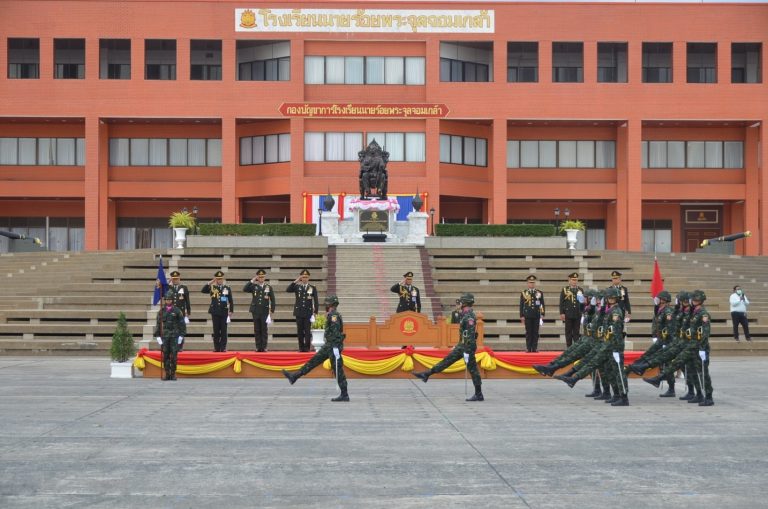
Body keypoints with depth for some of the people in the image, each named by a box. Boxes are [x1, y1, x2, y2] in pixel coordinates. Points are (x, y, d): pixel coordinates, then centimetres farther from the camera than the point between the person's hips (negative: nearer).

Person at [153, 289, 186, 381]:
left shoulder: (177, 311, 1)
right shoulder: (161, 311, 7)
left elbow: (182, 324, 3)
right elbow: (158, 324, 10)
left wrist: (181, 336, -2)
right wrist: (158, 336, 4)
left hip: (175, 336, -2)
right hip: (164, 336, 2)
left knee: (174, 356, -4)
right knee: (165, 356, 2)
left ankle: (173, 374, 4)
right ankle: (167, 374, 8)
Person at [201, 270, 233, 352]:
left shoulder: (227, 288, 5)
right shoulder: (212, 288, 5)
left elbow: (231, 301, 7)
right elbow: (202, 290, -11)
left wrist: (231, 311, 1)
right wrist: (210, 283, -15)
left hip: (224, 312, 0)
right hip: (215, 312, 0)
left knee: (223, 331, 0)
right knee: (216, 331, 3)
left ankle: (223, 347, 3)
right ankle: (216, 348, 8)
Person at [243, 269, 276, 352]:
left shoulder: (268, 287, 4)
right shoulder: (254, 286, 4)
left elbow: (272, 300, 5)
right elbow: (244, 289, -13)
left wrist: (272, 311, 0)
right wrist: (252, 281, -12)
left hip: (265, 312, -1)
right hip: (255, 311, 1)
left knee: (264, 330, 0)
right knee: (257, 330, 3)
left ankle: (264, 347, 4)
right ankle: (258, 347, 7)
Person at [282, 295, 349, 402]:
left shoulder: (334, 316, -16)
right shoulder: (332, 315, 15)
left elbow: (336, 333, -24)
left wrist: (336, 348, -26)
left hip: (333, 346, -10)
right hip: (328, 345, 10)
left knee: (338, 371, -4)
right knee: (313, 361, 13)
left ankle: (344, 395, 2)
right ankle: (294, 376, 19)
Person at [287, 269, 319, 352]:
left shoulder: (312, 288, 4)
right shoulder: (297, 287, 6)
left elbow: (315, 301, 3)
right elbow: (288, 290, -11)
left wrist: (315, 312, -5)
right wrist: (295, 281, -16)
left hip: (308, 313, -1)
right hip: (299, 312, 1)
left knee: (307, 331, -3)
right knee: (300, 331, 4)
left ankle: (307, 347, 1)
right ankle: (301, 347, 10)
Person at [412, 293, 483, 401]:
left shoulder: (469, 317, -20)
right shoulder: (466, 315, 12)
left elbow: (471, 336, -24)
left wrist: (467, 352, -25)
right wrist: (458, 345, 27)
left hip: (468, 346, -10)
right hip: (462, 345, 10)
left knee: (473, 370, -3)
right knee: (447, 360, 10)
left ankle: (479, 395, 4)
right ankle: (426, 374, 13)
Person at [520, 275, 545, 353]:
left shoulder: (539, 293, 8)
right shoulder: (523, 293, 5)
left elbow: (542, 305, 8)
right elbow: (521, 305, 5)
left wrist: (542, 315, 0)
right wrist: (522, 316, 0)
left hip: (536, 316, 1)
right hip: (527, 316, -1)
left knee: (535, 332, 2)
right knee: (528, 332, 0)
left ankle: (535, 348, 5)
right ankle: (528, 348, 3)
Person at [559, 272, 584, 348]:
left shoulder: (580, 290, 10)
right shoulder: (565, 289, 3)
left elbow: (583, 302, 15)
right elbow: (561, 302, 0)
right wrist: (562, 313, -6)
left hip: (577, 315, 2)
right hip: (568, 315, -2)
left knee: (576, 332, 4)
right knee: (568, 332, 2)